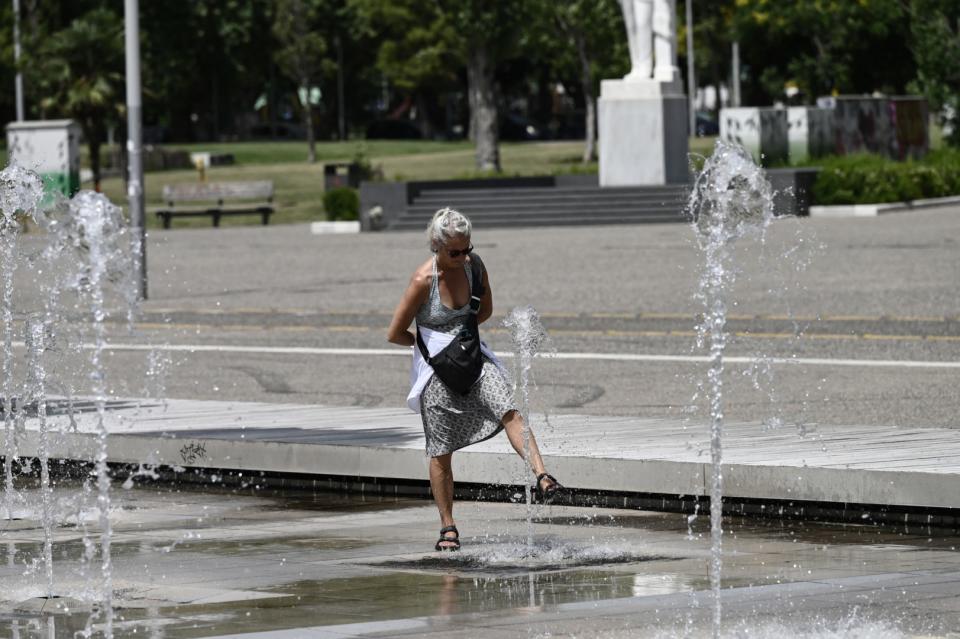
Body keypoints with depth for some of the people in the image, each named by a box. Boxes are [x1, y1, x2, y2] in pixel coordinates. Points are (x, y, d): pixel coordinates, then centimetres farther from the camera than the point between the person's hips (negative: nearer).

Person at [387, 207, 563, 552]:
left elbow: (485, 310, 11)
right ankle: (448, 527, 15)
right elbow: (395, 334, -13)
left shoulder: (473, 264, -6)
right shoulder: (423, 280, -21)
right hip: (435, 366, -4)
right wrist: (429, 343, 3)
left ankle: (542, 477, -33)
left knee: (509, 411, -22)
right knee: (440, 453, 3)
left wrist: (459, 333, -1)